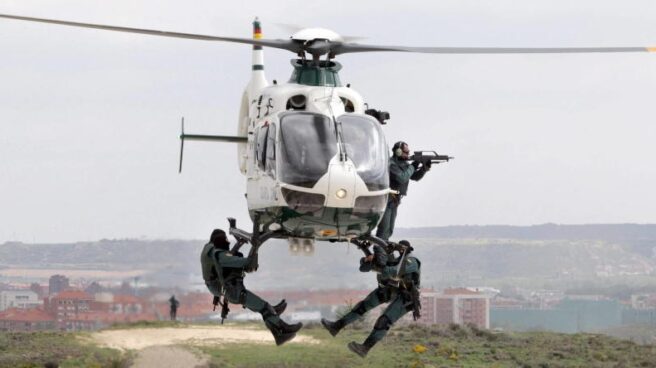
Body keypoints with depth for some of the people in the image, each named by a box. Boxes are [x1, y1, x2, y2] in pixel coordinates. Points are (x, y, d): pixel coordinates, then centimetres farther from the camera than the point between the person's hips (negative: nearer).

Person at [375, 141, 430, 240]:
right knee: (384, 228, -14)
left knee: (389, 230, 10)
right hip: (385, 200, -9)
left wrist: (425, 168, -2)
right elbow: (402, 178, -27)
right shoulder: (391, 164, -17)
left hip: (393, 202, 9)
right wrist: (412, 167, -16)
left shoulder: (403, 163, 11)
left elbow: (415, 177, 15)